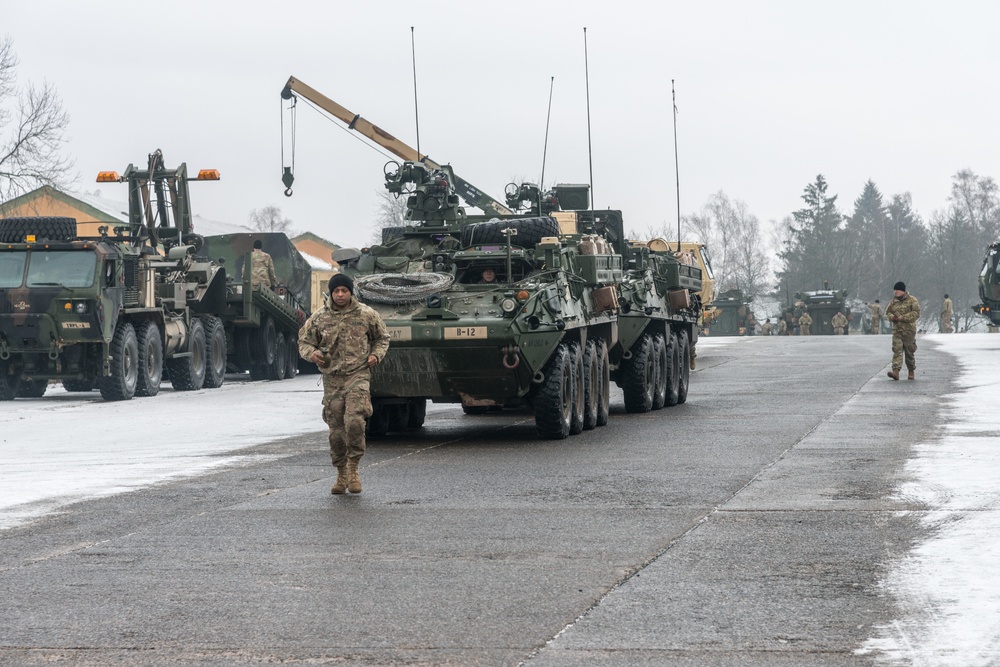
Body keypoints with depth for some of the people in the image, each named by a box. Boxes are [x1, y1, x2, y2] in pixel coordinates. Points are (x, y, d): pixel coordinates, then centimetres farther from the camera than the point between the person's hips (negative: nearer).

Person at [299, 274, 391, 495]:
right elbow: (304, 342, 13)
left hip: (358, 375, -2)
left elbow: (382, 338, 17)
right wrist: (311, 353, -8)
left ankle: (353, 467, -3)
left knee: (354, 420, -20)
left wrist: (376, 355, 0)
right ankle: (341, 473, 17)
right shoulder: (319, 318, 5)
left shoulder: (366, 315, 3)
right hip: (331, 378, 2)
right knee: (336, 429, 3)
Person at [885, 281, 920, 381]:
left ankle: (911, 371, 23)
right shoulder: (894, 301, 11)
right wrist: (892, 317, -5)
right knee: (897, 350, -11)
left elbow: (916, 313, -12)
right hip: (897, 330, 3)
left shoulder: (912, 300, -4)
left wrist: (902, 317, -18)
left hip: (909, 330, -3)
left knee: (909, 352, 6)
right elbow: (888, 311, 19)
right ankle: (896, 371, -23)